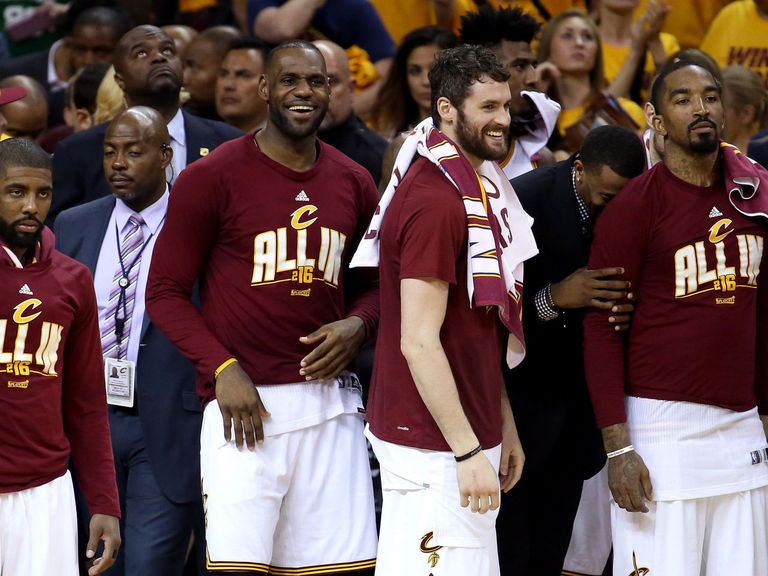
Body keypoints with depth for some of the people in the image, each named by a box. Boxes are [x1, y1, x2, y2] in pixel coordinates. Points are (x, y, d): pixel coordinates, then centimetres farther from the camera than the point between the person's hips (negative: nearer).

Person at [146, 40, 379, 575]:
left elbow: (371, 284, 23)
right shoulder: (212, 178, -2)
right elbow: (166, 291, -1)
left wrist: (357, 326, -1)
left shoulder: (353, 183, 12)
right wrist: (223, 369, -13)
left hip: (329, 400, 4)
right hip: (244, 400, -4)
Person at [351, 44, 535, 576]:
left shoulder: (479, 188, 15)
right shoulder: (435, 203, -17)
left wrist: (503, 425, 21)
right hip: (437, 450, -10)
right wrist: (469, 452, -21)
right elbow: (419, 343, -21)